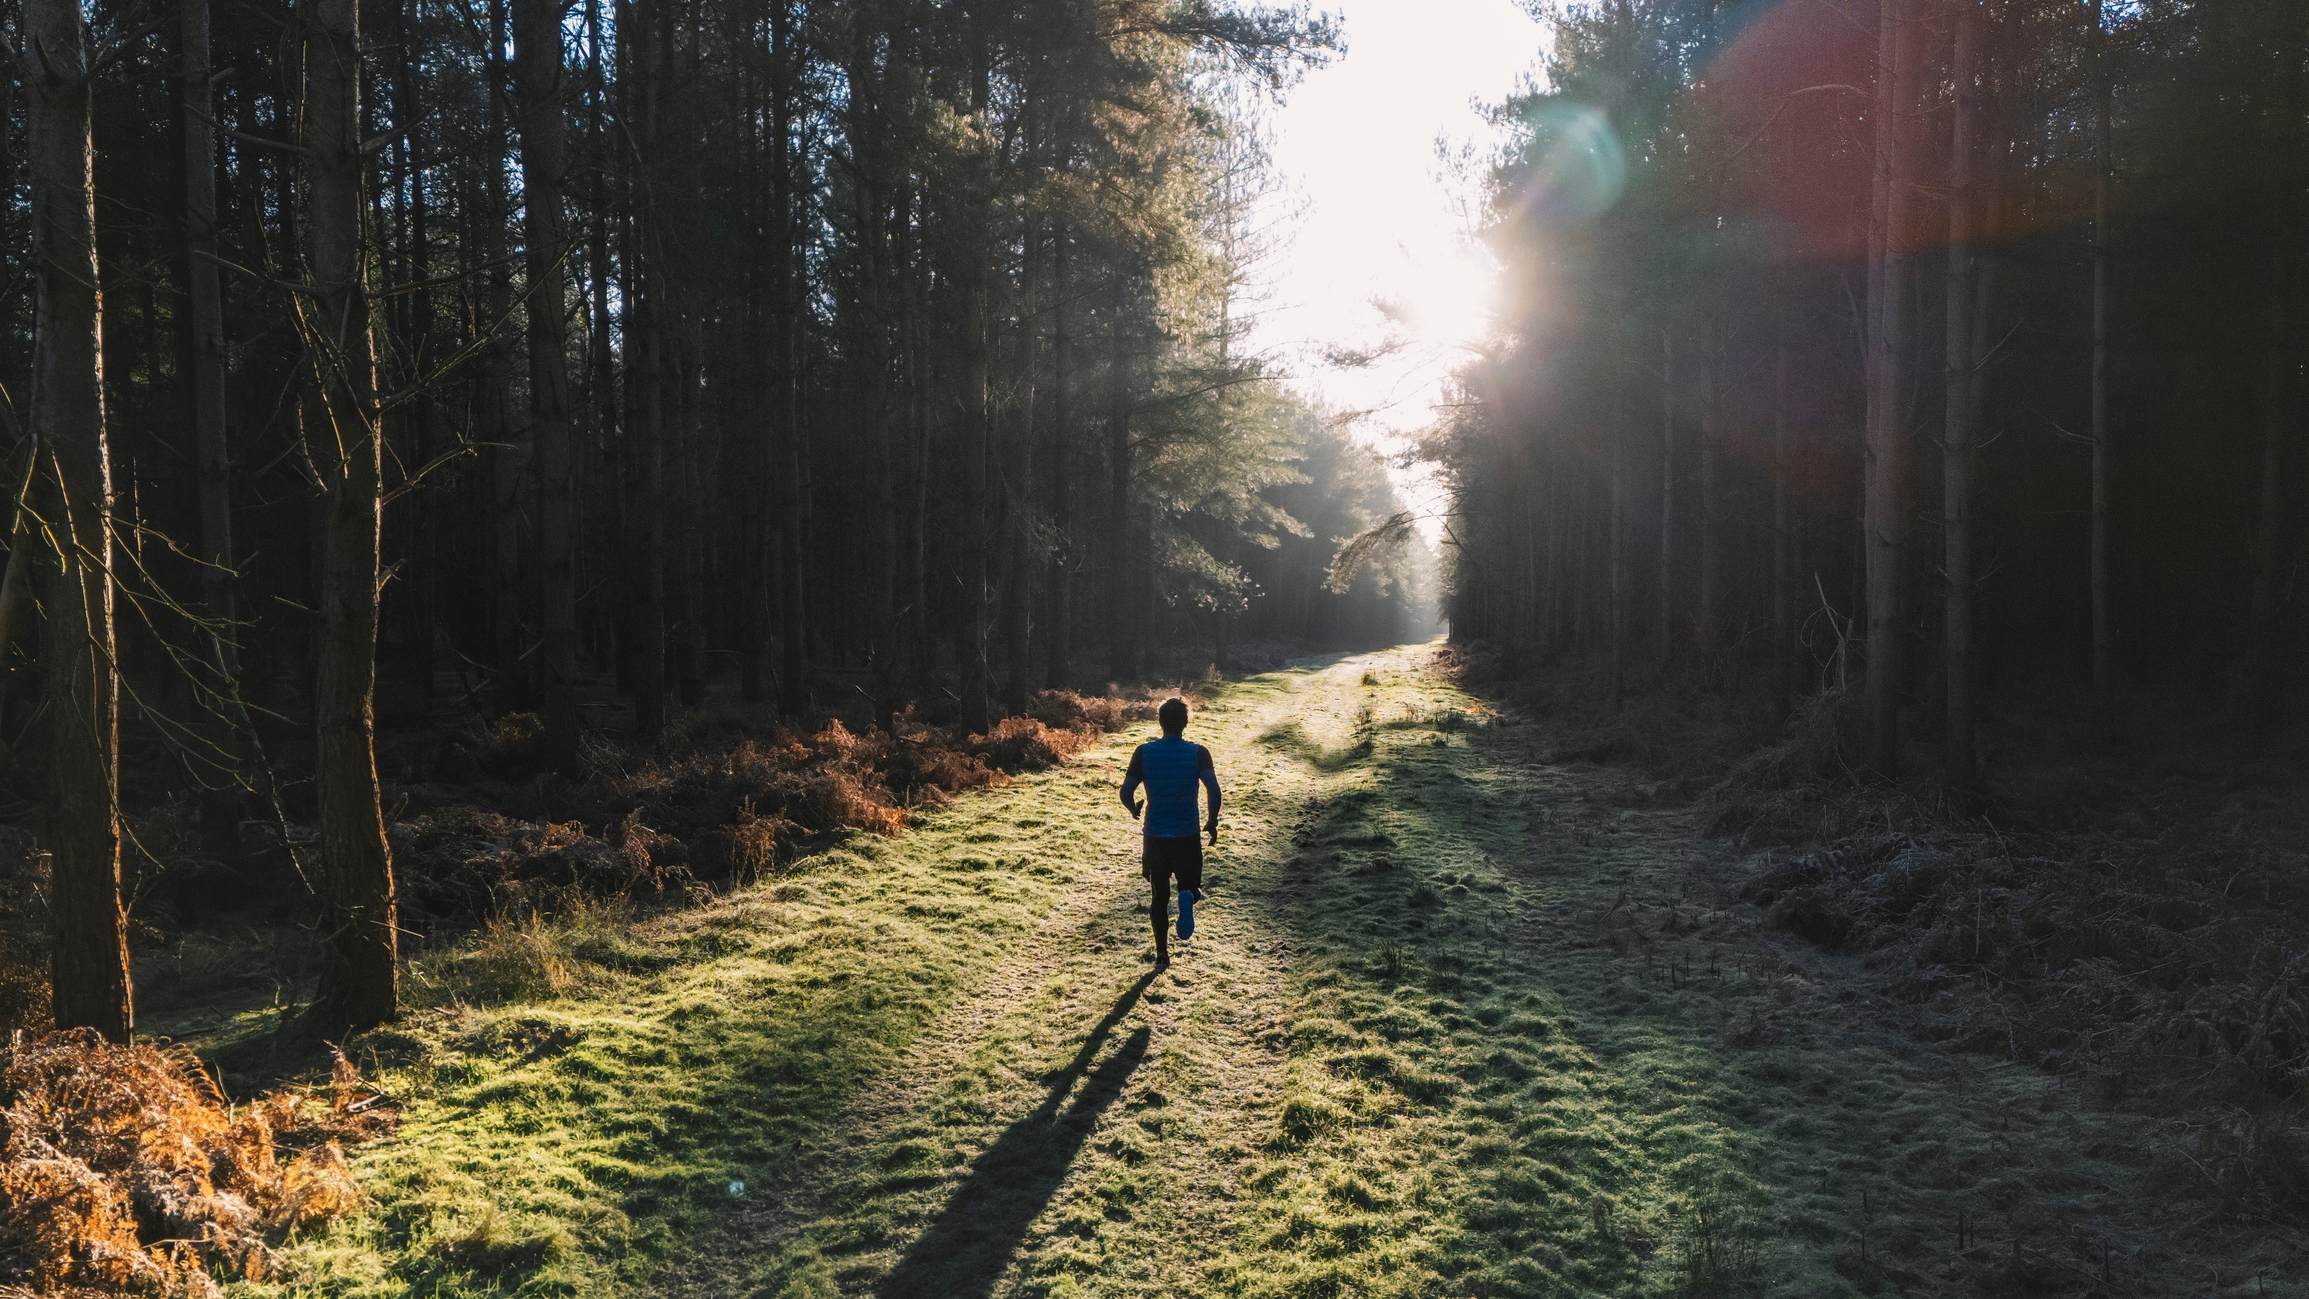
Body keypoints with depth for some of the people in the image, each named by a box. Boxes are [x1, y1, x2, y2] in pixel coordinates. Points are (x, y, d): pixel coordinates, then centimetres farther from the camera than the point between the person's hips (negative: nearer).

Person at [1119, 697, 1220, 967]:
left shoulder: (1144, 752, -3)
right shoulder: (1198, 753, -6)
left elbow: (1126, 793, -6)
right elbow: (1214, 790, -19)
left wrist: (1135, 811, 16)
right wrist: (1212, 822, -4)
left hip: (1155, 836, 1)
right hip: (1188, 837, -1)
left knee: (1160, 896, 16)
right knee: (1190, 886, 15)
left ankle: (1162, 953, 14)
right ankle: (1186, 897, -22)